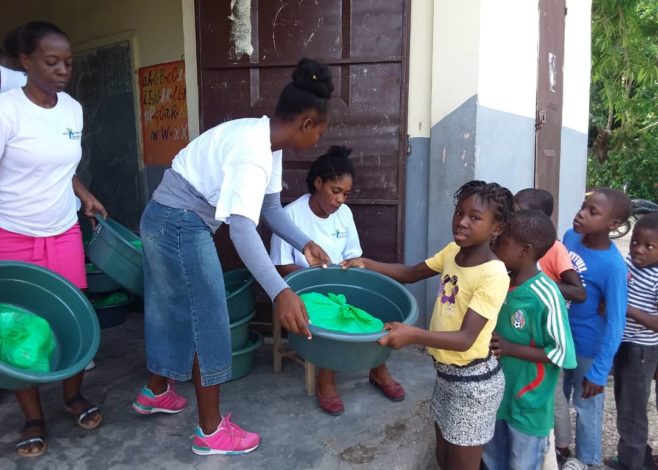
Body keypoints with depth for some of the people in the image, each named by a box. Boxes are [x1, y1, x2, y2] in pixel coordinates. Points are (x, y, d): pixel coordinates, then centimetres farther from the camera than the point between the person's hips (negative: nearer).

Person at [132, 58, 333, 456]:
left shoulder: (265, 140, 4)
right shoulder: (253, 151, -26)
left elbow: (270, 207, 8)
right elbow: (242, 228, -38)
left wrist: (305, 244, -2)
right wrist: (280, 292, -47)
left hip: (168, 221, 10)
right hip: (181, 226, -10)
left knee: (172, 311, 23)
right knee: (208, 323, -1)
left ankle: (156, 392, 44)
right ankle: (211, 431, 14)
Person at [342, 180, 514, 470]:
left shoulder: (493, 275, -25)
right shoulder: (452, 251, -2)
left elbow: (465, 339, -31)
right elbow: (411, 274, 9)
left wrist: (413, 335, -46)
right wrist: (367, 264, -5)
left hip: (473, 381, -7)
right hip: (445, 372, 7)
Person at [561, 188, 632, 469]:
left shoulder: (613, 266, -28)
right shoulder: (570, 237, -10)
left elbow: (615, 324, -22)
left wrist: (599, 372, -18)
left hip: (589, 347, -6)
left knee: (586, 404, 16)